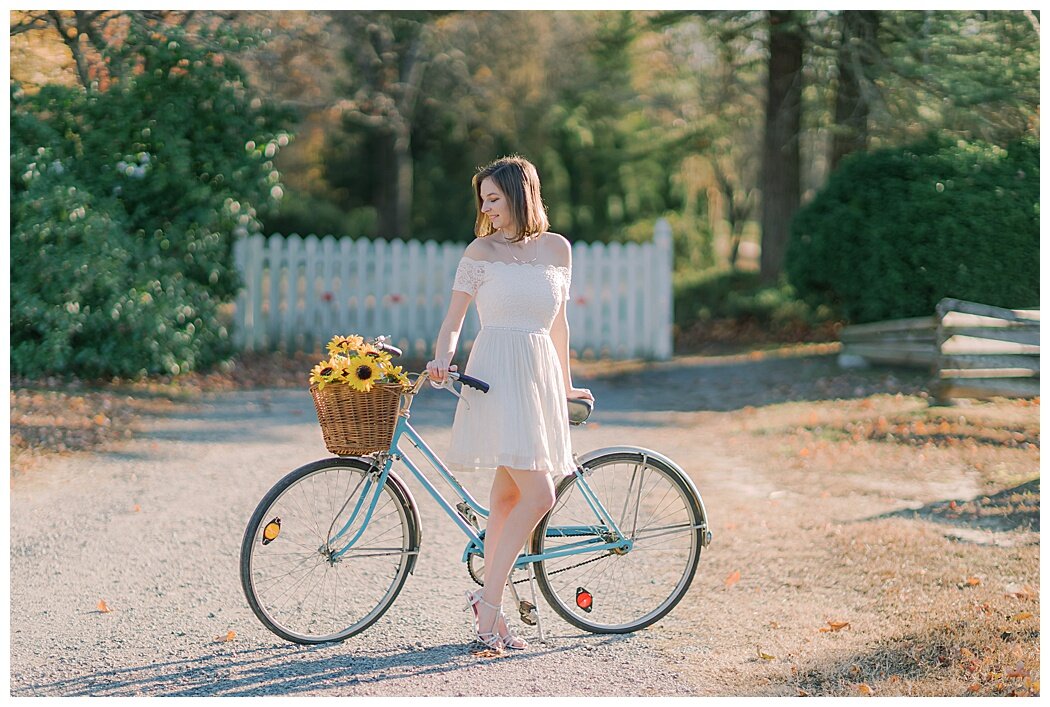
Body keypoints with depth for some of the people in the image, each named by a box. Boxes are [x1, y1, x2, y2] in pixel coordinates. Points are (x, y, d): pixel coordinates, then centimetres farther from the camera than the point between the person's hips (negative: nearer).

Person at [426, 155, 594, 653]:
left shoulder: (557, 249, 13)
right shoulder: (482, 250, 1)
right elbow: (454, 318, 1)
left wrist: (565, 384, 27)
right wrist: (442, 358, -17)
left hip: (540, 375, 5)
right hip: (496, 374, -5)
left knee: (507, 495, 6)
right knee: (538, 494, -15)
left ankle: (488, 612, 12)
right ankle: (488, 599, -8)